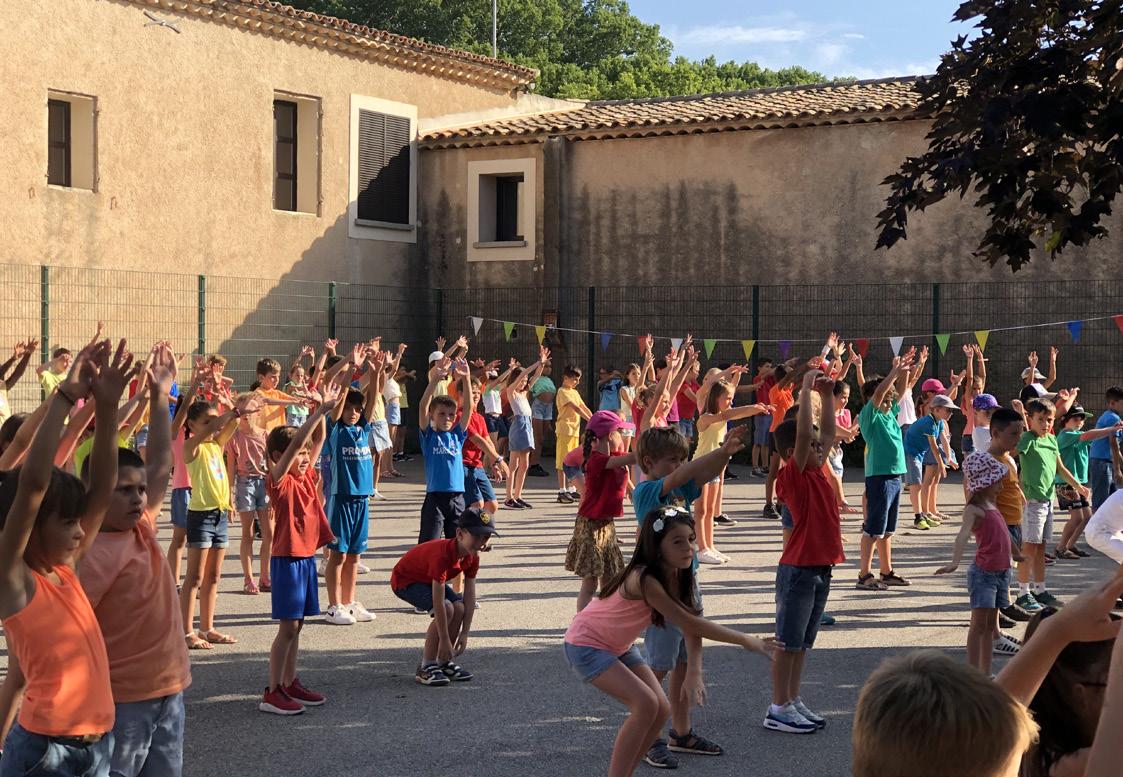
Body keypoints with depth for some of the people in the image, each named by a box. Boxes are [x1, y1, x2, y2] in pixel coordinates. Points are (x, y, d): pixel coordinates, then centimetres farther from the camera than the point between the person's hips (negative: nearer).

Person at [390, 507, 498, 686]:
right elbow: (438, 603, -37)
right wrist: (445, 640, -33)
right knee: (447, 609, -27)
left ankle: (444, 663, 3)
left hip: (429, 579, 8)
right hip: (404, 580, -8)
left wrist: (464, 633, -13)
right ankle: (426, 667, -17)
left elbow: (470, 597, -9)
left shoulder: (472, 557, -14)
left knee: (460, 608, -13)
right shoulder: (442, 554, -38)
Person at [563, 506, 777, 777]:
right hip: (585, 644, -8)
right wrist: (746, 640, -28)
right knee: (645, 704, -22)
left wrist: (694, 673, -24)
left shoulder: (678, 576, -8)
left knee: (661, 709, -1)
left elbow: (692, 624, -10)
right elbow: (689, 623, -32)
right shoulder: (644, 580, -33)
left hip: (618, 646, 8)